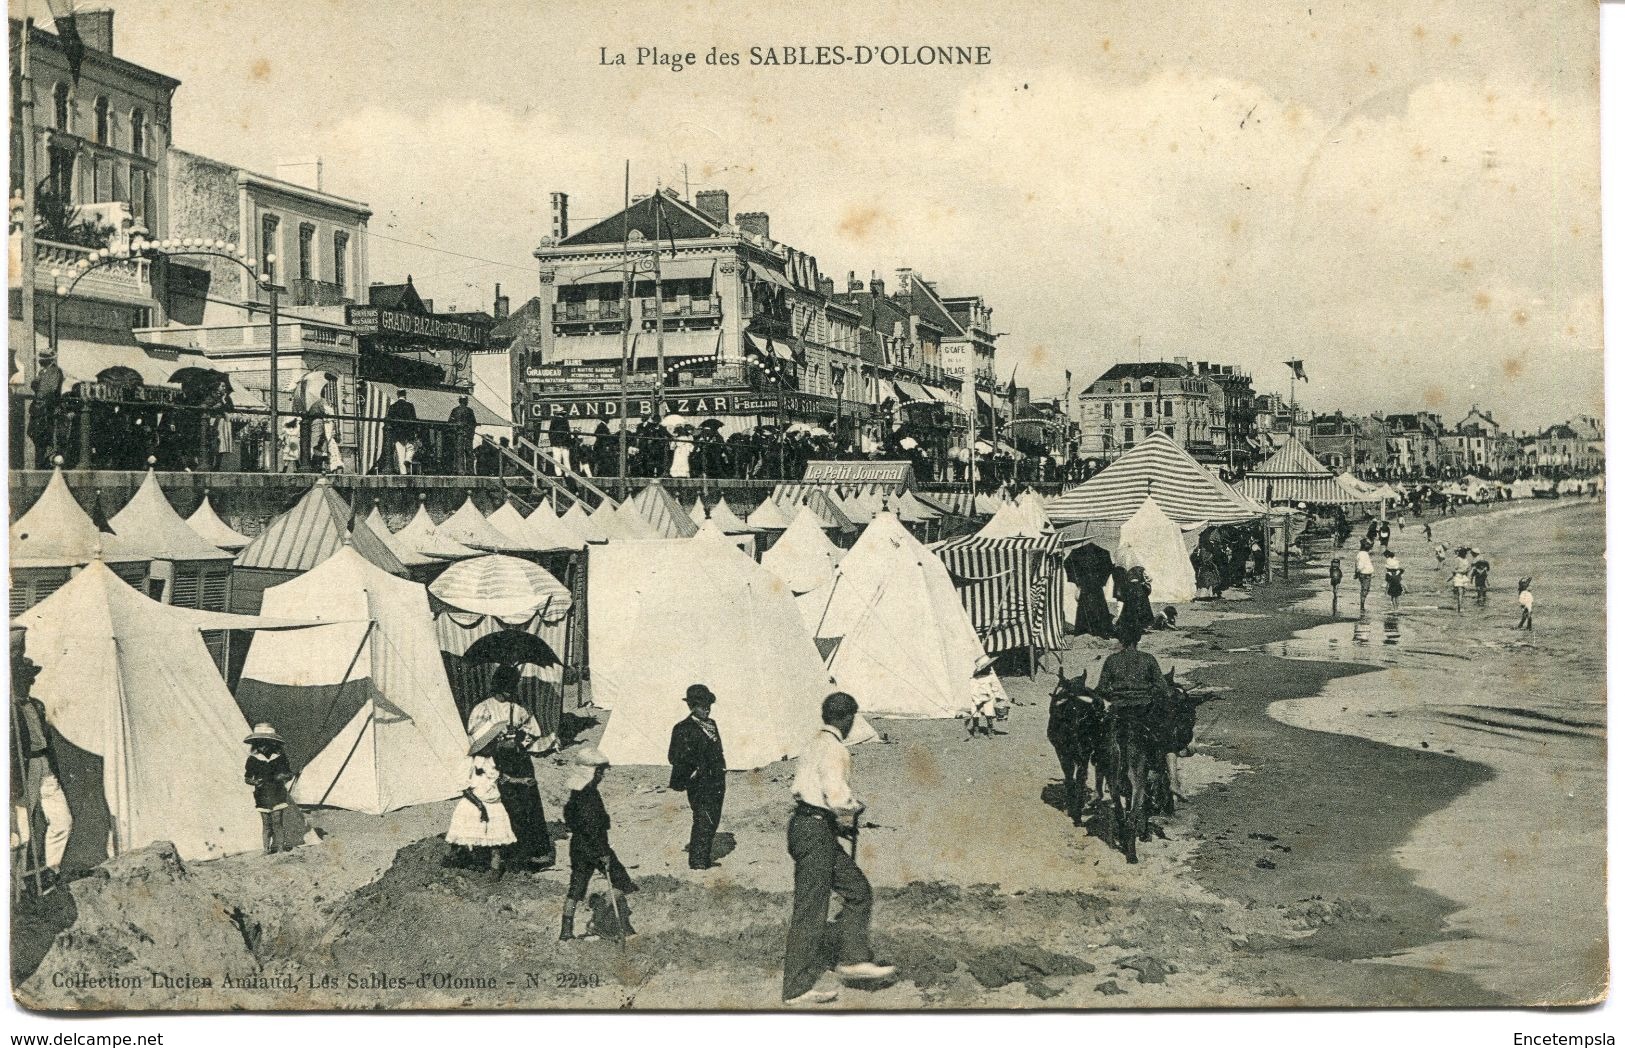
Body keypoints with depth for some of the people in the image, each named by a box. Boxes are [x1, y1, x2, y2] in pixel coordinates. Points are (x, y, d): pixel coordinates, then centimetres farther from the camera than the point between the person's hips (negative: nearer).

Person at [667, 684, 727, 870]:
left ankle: (704, 859, 24)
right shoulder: (684, 729, -13)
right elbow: (674, 757, -16)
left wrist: (722, 774, 15)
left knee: (713, 821, 12)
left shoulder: (711, 724, 13)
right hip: (699, 784, -8)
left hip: (717, 782, 8)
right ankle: (698, 861, 5)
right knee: (703, 822, -6)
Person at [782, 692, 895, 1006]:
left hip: (805, 825, 10)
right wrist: (857, 806, -4)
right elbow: (837, 798, -25)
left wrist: (841, 823, 21)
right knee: (810, 910, -5)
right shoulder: (834, 750, -15)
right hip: (815, 831, -10)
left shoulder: (814, 744, 16)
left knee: (858, 891, 13)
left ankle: (852, 958, 13)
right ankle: (798, 989, 0)